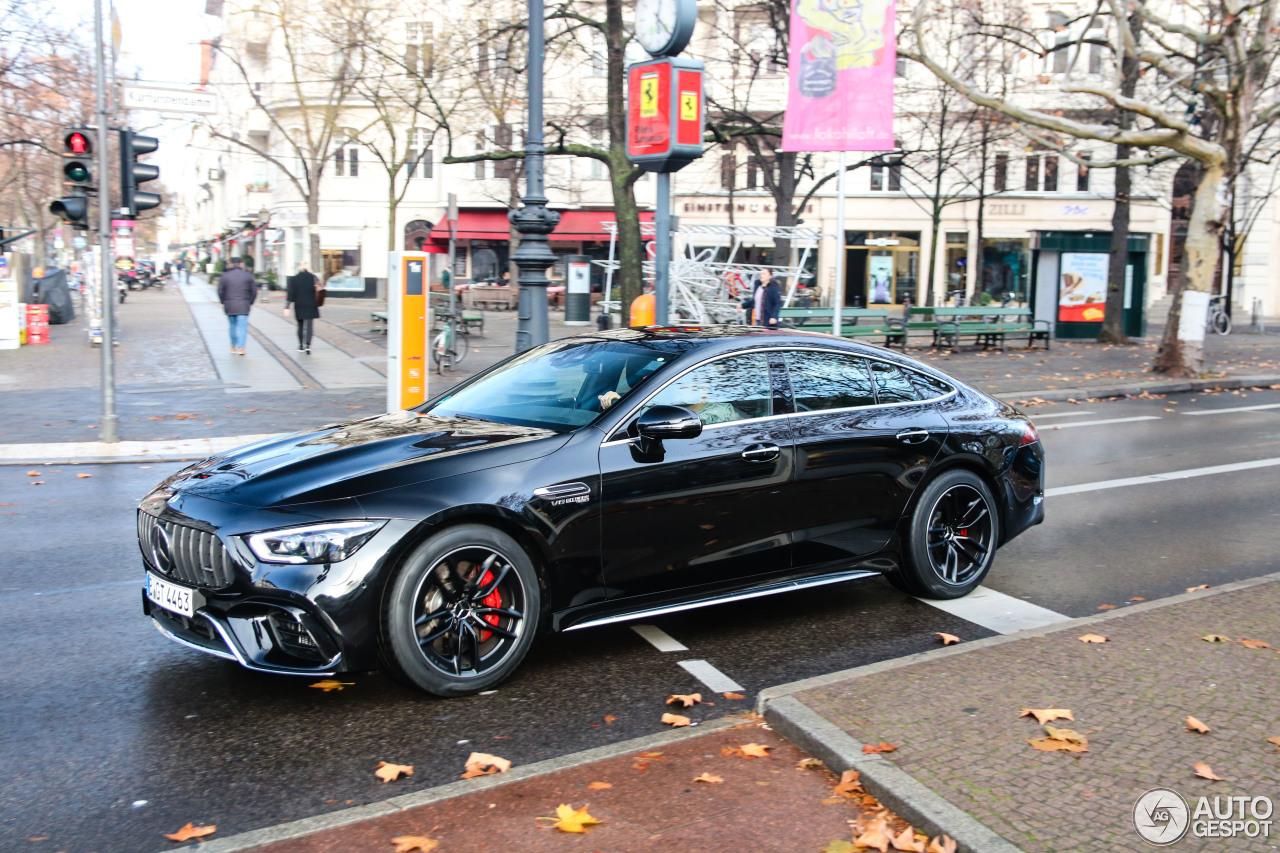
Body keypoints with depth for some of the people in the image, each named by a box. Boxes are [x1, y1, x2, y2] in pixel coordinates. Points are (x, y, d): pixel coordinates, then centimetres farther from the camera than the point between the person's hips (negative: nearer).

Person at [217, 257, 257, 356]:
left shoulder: (224, 276, 2)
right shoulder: (248, 275, 1)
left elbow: (220, 291, 1)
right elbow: (254, 291, 3)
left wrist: (223, 302, 13)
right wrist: (250, 303, 13)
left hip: (229, 305, 1)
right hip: (244, 306, -1)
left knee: (232, 326, 13)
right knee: (243, 326, -1)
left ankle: (233, 347, 20)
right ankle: (241, 347, -10)